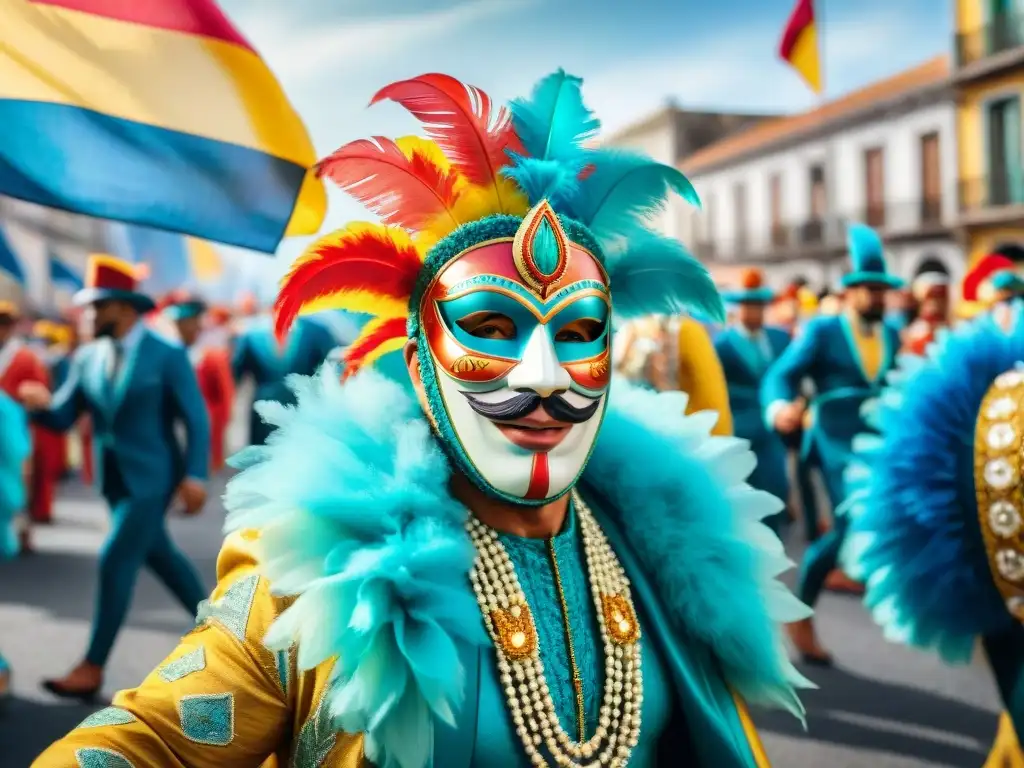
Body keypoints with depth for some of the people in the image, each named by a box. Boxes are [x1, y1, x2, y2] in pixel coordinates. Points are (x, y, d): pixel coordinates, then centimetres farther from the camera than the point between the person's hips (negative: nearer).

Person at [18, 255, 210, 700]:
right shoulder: (87, 359, 4)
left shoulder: (168, 356, -11)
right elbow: (63, 419, 2)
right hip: (114, 478, 7)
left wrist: (195, 476, -19)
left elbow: (196, 420, -11)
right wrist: (40, 404, -21)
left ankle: (93, 668, -1)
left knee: (116, 561, -9)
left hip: (152, 477, -7)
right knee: (157, 553, 19)